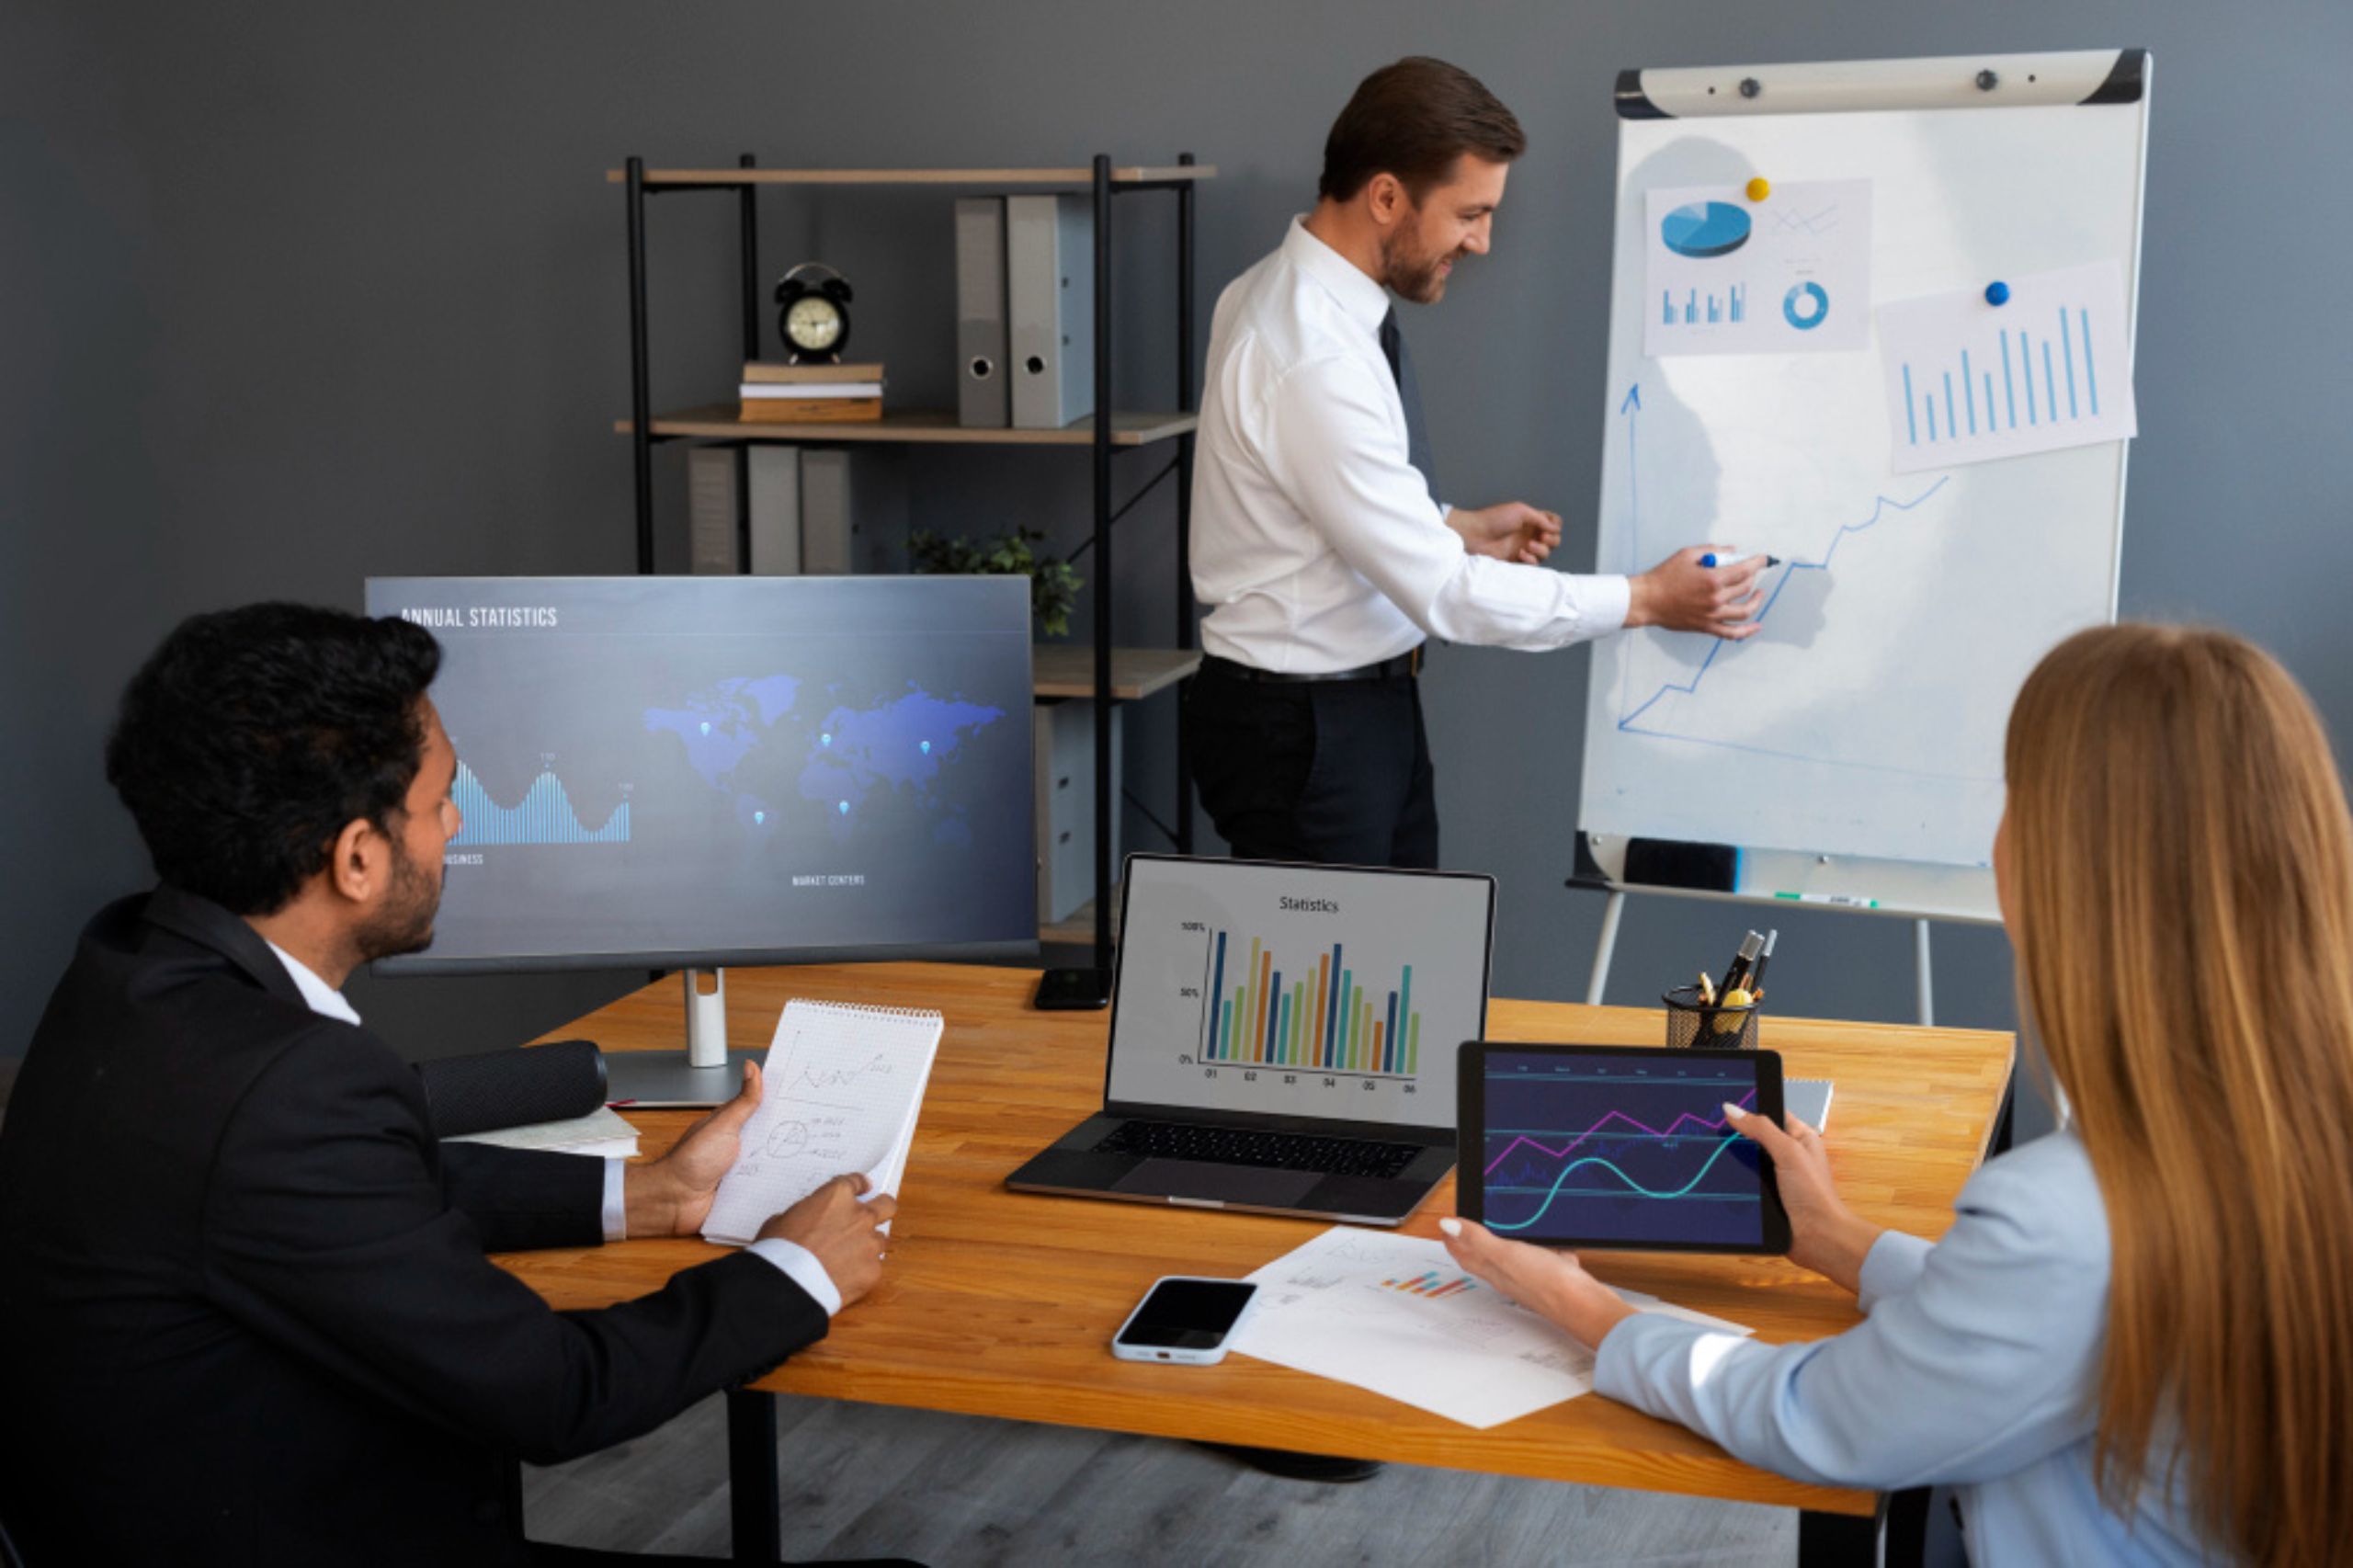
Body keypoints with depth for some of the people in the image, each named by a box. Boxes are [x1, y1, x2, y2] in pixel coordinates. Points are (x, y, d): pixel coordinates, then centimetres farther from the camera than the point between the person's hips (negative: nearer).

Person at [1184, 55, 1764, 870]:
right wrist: (1646, 600, -17)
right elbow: (1440, 590, -25)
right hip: (1303, 728, -9)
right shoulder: (1315, 358, -27)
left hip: (1369, 704, 10)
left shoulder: (1292, 291, 3)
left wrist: (1459, 527, 8)